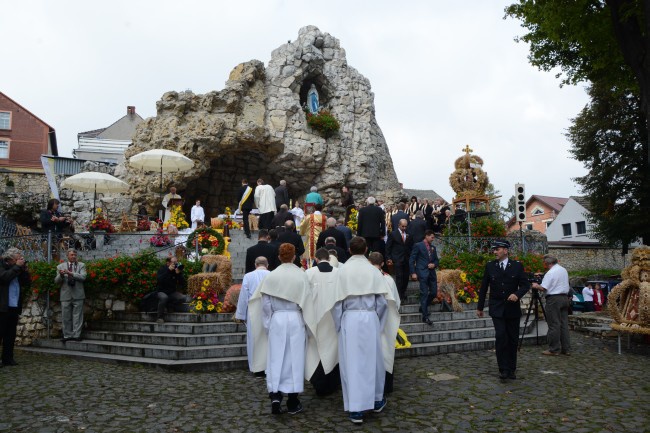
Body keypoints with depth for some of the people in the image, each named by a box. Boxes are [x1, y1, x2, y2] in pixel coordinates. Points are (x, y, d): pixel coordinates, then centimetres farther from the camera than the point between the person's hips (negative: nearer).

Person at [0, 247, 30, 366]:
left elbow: (27, 283, 11)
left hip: (14, 308, 6)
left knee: (10, 335, 9)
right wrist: (17, 266, -16)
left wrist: (25, 270, 0)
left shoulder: (17, 269, 14)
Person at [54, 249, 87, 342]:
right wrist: (60, 275, -15)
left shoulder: (81, 265, 7)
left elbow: (83, 277, -9)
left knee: (77, 316, 0)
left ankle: (76, 335, 5)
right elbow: (56, 281, 6)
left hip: (78, 295, -1)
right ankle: (67, 335, 14)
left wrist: (70, 273, -20)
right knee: (66, 317, 5)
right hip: (66, 295, 2)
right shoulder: (60, 266, 11)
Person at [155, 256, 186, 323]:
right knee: (164, 297, -36)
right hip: (162, 292, -3)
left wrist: (179, 273, -22)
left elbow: (182, 283, -7)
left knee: (182, 298, -24)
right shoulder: (162, 269, -4)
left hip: (172, 292, 3)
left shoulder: (178, 269, 2)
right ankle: (160, 317, -20)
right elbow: (159, 280, -25)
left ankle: (167, 305, -2)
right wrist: (168, 270, -29)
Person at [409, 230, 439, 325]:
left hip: (432, 273, 6)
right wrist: (413, 273, -11)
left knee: (434, 293, 5)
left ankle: (423, 307, 29)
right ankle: (425, 316, -4)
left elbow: (436, 260, 23)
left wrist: (434, 264, 0)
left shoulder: (433, 247, 17)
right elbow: (411, 260, -4)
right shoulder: (418, 246, -1)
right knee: (424, 294, -8)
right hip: (422, 273, -6)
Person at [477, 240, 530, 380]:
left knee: (512, 339, 7)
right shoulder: (490, 266, 2)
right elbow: (483, 287, 7)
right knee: (501, 337, -12)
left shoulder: (517, 266, 0)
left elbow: (525, 284, -1)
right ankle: (503, 369, -5)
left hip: (513, 308, 1)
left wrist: (517, 294, -22)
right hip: (496, 309, -1)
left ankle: (511, 369, 20)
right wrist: (480, 307, 9)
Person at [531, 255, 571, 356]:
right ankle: (566, 349, 14)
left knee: (554, 325, -4)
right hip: (565, 298, 9)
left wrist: (536, 286, 3)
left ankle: (554, 349, 0)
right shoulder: (564, 270, 14)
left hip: (554, 299, -8)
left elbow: (543, 288, -18)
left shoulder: (550, 273, -13)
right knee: (564, 324, 11)